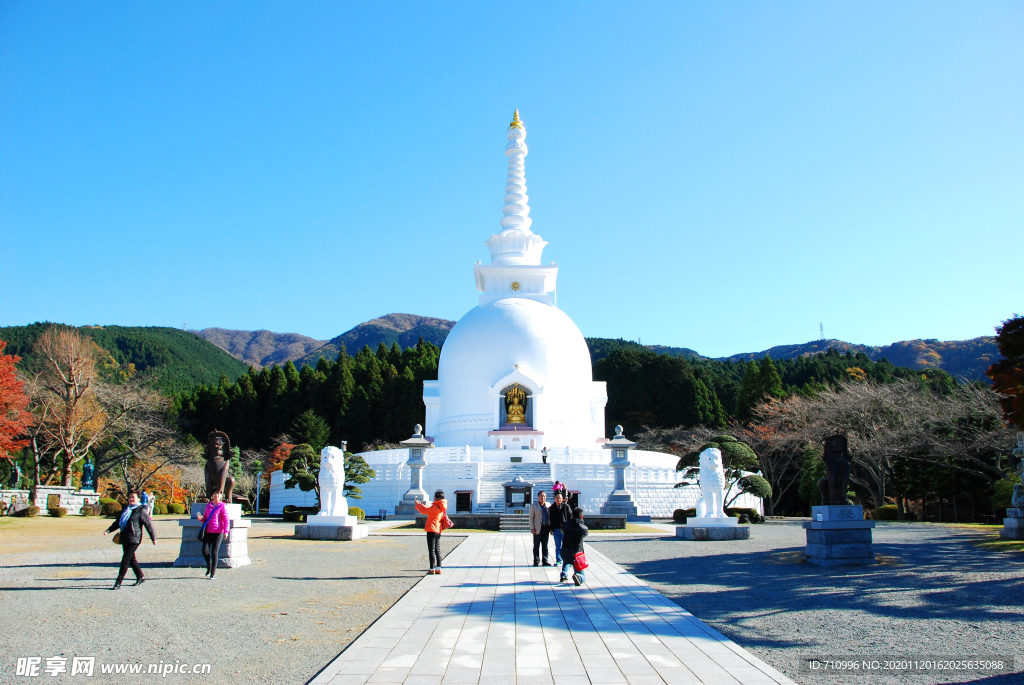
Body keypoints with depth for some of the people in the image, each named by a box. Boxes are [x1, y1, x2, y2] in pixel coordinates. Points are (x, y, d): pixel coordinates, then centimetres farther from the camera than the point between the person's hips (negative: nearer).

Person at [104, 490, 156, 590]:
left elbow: (148, 524, -5)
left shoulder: (141, 510, -6)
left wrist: (153, 538, -5)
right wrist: (108, 530, 6)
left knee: (125, 561, -9)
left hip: (134, 540, -8)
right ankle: (140, 577, 30)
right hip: (125, 539, 8)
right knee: (131, 559, 15)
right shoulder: (126, 510, 15)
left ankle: (118, 583, -7)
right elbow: (117, 522, 20)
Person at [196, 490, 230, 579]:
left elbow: (226, 520, -6)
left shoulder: (222, 506, -1)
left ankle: (213, 572, 10)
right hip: (208, 532, 4)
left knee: (214, 552, -2)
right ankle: (209, 567, 23)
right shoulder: (208, 505, 13)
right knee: (205, 551, -4)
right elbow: (205, 518, 21)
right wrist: (200, 518, -2)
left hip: (218, 532, -4)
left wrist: (226, 531, -18)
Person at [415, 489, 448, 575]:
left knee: (431, 550, -4)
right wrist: (421, 505, 22)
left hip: (432, 530, -8)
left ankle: (432, 569, -3)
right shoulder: (441, 507, 10)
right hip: (438, 530, 9)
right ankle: (438, 569, 13)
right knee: (437, 550, 12)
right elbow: (429, 510, 20)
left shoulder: (435, 506, -16)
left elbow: (424, 511, -14)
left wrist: (418, 504, 2)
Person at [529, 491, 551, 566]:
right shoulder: (534, 506, 2)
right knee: (536, 546, 0)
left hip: (546, 528, 3)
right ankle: (536, 562, 5)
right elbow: (531, 518, 0)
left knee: (545, 546, 9)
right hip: (538, 529, -3)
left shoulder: (548, 505, 10)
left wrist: (550, 527, 6)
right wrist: (532, 528, -8)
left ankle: (545, 561, 16)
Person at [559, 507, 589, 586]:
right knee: (582, 578, 8)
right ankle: (577, 576, -25)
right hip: (576, 555, -3)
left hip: (564, 554, 3)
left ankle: (563, 576, 26)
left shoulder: (565, 525, -5)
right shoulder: (584, 528, -12)